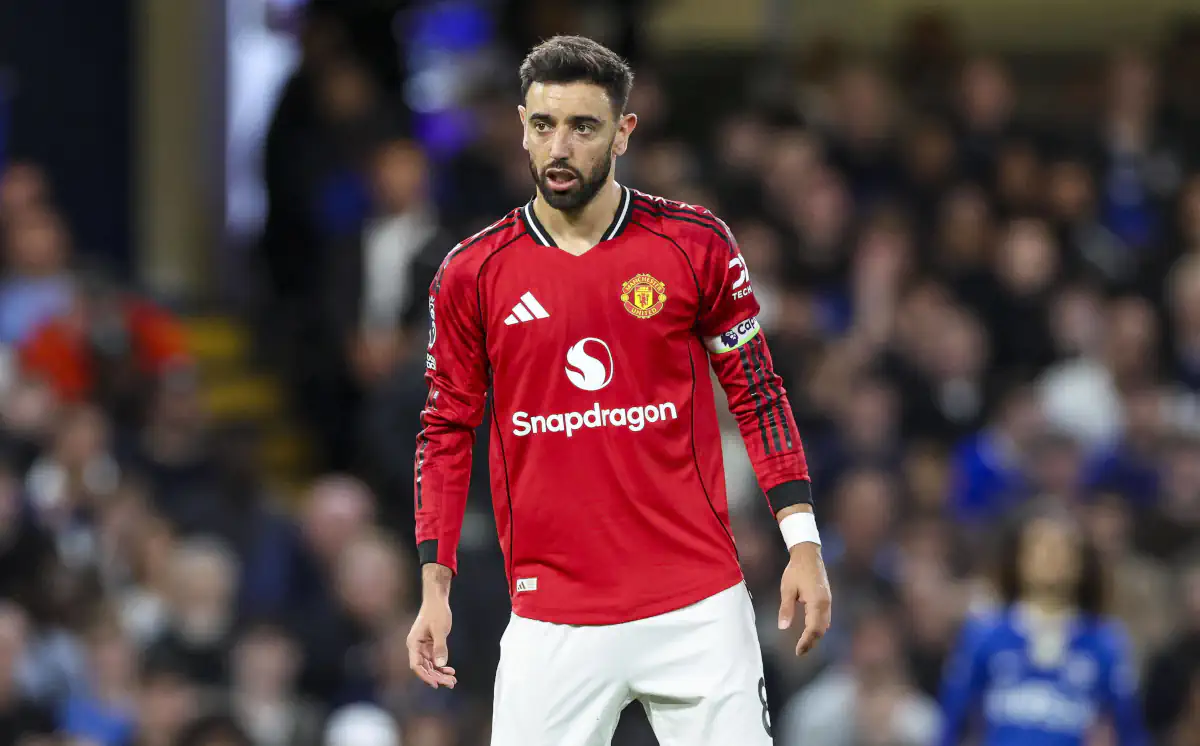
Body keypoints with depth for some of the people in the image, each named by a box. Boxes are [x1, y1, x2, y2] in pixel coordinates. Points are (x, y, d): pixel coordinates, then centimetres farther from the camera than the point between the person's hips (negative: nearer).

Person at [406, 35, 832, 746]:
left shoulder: (695, 245, 1)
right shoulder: (471, 274, 3)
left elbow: (758, 395, 7)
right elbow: (447, 433, 9)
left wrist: (803, 541, -1)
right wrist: (435, 587, 2)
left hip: (697, 608, 0)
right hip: (550, 626, 1)